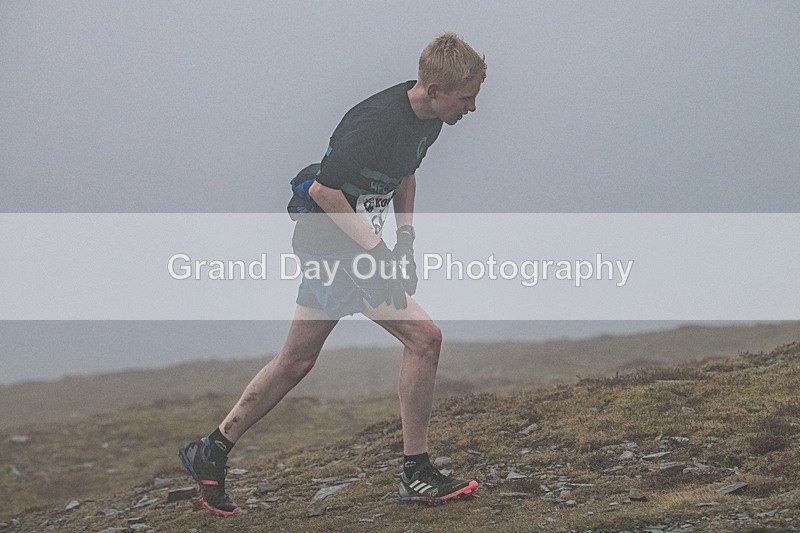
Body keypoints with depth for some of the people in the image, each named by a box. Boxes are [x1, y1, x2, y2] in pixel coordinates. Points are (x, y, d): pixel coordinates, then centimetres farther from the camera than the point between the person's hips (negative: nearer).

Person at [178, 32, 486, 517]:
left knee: (296, 361, 16)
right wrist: (378, 253, -23)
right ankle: (417, 475, -4)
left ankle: (211, 452, 28)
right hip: (331, 245, -10)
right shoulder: (376, 123, -27)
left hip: (343, 245, 10)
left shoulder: (428, 121, 2)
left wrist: (406, 233, 10)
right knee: (424, 337, -14)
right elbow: (322, 190, -23)